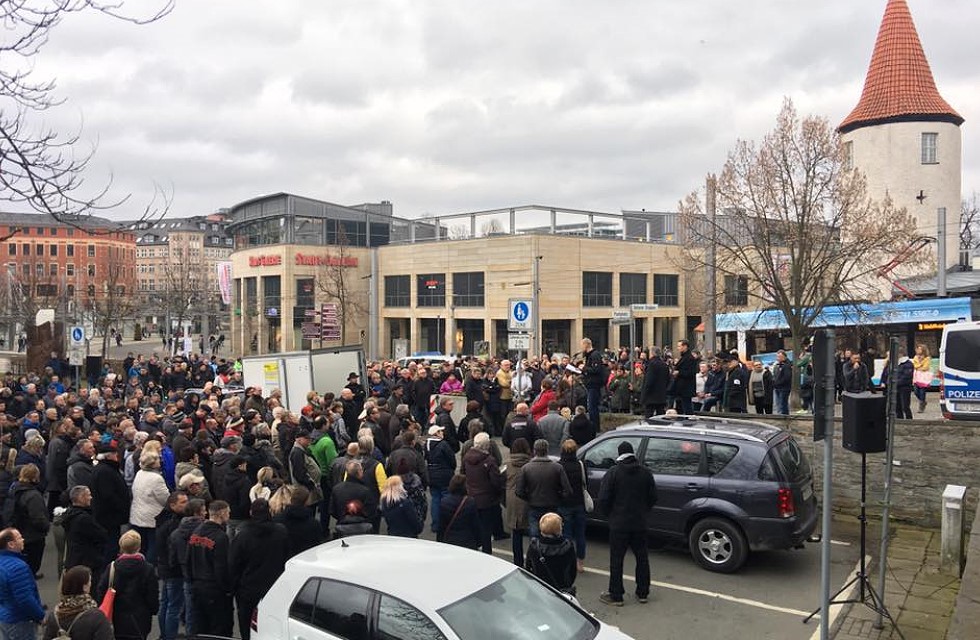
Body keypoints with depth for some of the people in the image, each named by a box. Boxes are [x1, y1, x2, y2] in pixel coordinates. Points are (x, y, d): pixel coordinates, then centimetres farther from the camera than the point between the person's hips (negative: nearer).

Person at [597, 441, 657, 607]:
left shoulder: (612, 473, -11)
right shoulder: (646, 473, 1)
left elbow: (603, 500, -12)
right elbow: (653, 497, 6)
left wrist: (609, 516, 5)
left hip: (619, 524, -4)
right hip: (640, 523, 4)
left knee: (616, 560, 4)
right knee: (642, 558, 15)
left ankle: (616, 596, 8)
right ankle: (642, 593, 23)